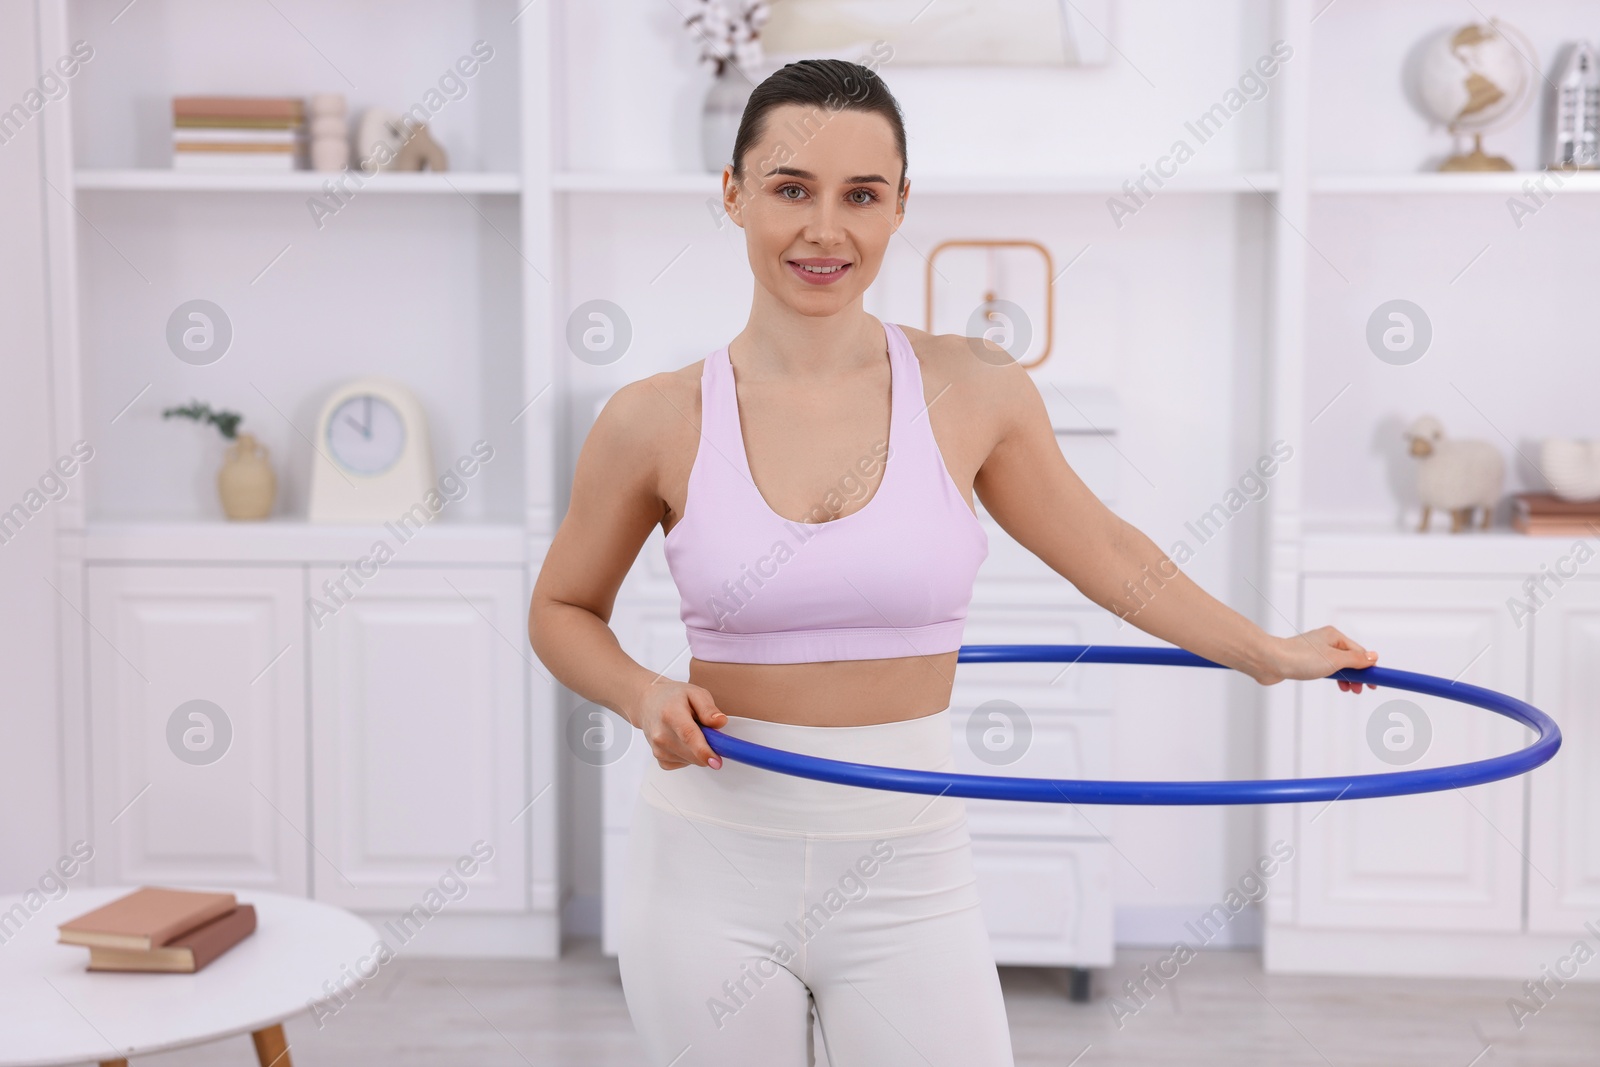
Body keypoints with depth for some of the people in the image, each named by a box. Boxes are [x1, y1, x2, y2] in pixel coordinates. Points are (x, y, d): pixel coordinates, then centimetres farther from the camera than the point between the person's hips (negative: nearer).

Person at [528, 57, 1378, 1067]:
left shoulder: (973, 390, -3)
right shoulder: (659, 421, -5)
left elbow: (1105, 550, 12)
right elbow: (563, 611, 9)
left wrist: (1271, 653, 20)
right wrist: (646, 694, -10)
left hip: (906, 872, 1)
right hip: (716, 864, 0)